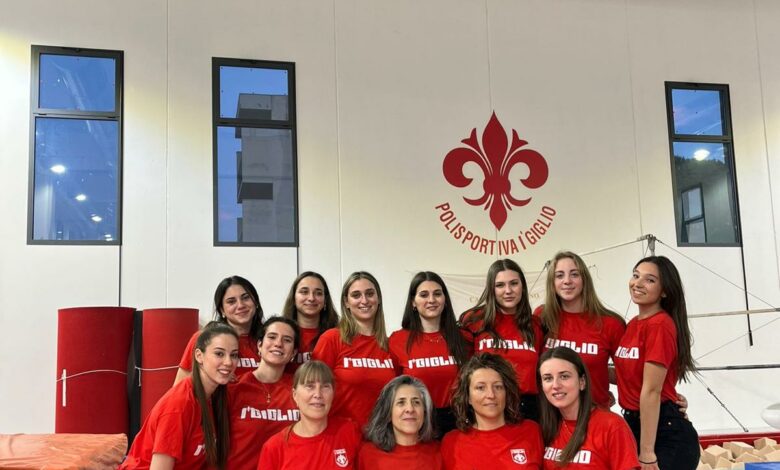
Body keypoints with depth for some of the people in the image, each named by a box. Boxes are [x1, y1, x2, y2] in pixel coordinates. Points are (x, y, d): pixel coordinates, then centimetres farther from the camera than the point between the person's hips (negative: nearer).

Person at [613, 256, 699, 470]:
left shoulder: (660, 325, -18)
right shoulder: (633, 324, 8)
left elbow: (651, 391, -20)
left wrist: (647, 452, -19)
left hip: (665, 433, -9)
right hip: (636, 425, 9)